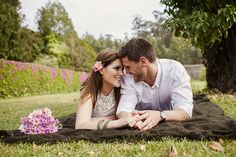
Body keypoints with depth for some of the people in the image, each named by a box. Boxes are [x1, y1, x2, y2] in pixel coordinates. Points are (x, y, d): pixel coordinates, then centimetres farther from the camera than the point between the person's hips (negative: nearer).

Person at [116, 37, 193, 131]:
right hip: (144, 129, 1)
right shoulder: (129, 78, -10)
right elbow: (123, 111, -20)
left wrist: (160, 116, -42)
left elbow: (185, 111, -25)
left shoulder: (175, 70, -17)